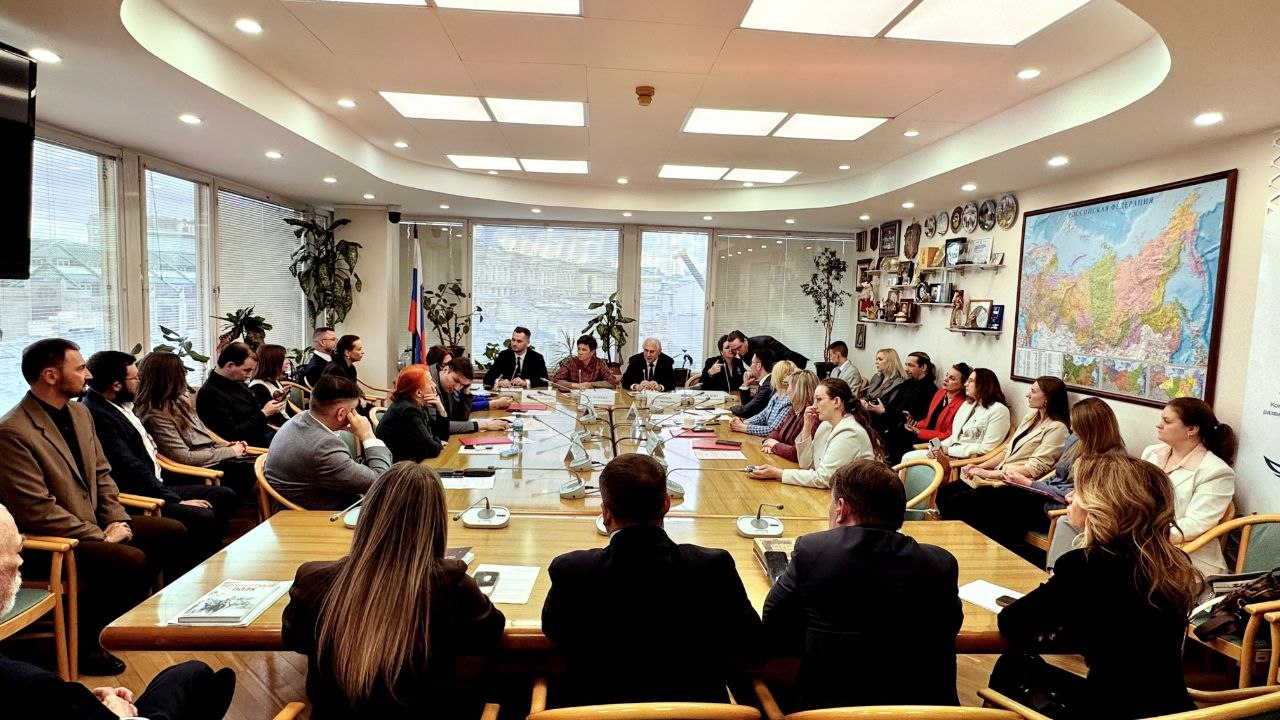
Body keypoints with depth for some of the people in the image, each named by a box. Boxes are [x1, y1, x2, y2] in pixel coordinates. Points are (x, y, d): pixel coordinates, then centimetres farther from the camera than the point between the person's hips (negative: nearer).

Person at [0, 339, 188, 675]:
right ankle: (82, 641, -3)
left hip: (94, 522, 9)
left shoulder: (80, 412, 6)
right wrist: (101, 536, -19)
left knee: (173, 533, 0)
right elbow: (37, 511, -23)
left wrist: (117, 521, -2)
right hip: (49, 540, -8)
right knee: (133, 561, -26)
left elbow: (101, 474, 13)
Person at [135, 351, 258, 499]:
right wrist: (230, 452, -12)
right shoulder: (156, 416, -16)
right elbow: (185, 457, -18)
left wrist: (226, 445, 2)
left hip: (213, 455, 8)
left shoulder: (176, 401, 8)